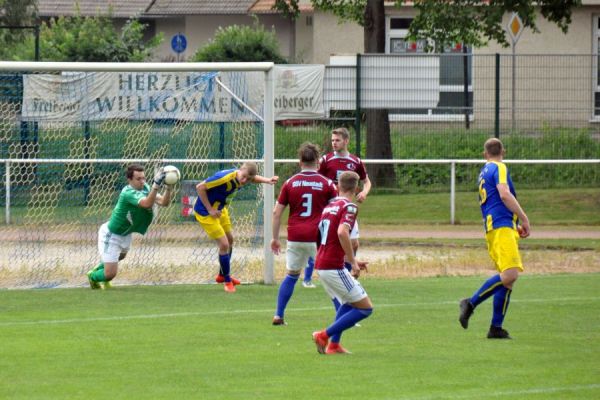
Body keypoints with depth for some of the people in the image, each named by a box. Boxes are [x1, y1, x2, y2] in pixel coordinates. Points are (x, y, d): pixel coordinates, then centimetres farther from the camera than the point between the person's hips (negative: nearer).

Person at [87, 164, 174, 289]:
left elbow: (163, 202, -19)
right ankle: (93, 277, 29)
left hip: (125, 234, 9)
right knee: (110, 274, -5)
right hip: (111, 235, -9)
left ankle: (98, 269, 65)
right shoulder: (128, 193, -35)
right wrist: (156, 184, -62)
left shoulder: (145, 188, -11)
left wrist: (169, 188, -38)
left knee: (121, 255, 37)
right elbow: (147, 203, -51)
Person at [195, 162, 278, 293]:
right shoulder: (226, 178, -34)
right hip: (205, 212, -9)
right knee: (224, 245, -9)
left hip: (220, 209, 9)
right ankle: (227, 281, 11)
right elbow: (200, 187, -31)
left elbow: (254, 178, 17)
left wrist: (267, 180, -4)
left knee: (230, 240, 21)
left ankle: (222, 275, 42)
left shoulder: (240, 178, -9)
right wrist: (210, 210, -26)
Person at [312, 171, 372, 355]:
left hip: (321, 266, 9)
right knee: (365, 308, -2)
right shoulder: (349, 207, -10)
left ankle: (334, 344, 20)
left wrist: (351, 260, 28)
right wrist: (352, 261, -21)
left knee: (348, 302, 28)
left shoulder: (329, 206, 16)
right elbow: (342, 232, -28)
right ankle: (324, 336, -6)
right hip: (334, 268, -9)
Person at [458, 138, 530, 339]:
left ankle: (496, 328, -1)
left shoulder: (484, 171, 25)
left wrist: (516, 225, 32)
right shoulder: (499, 168, -1)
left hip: (492, 228, 9)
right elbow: (505, 195, -16)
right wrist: (524, 218, -10)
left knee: (507, 278, 5)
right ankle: (471, 303, -17)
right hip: (502, 226, -9)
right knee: (510, 274, -20)